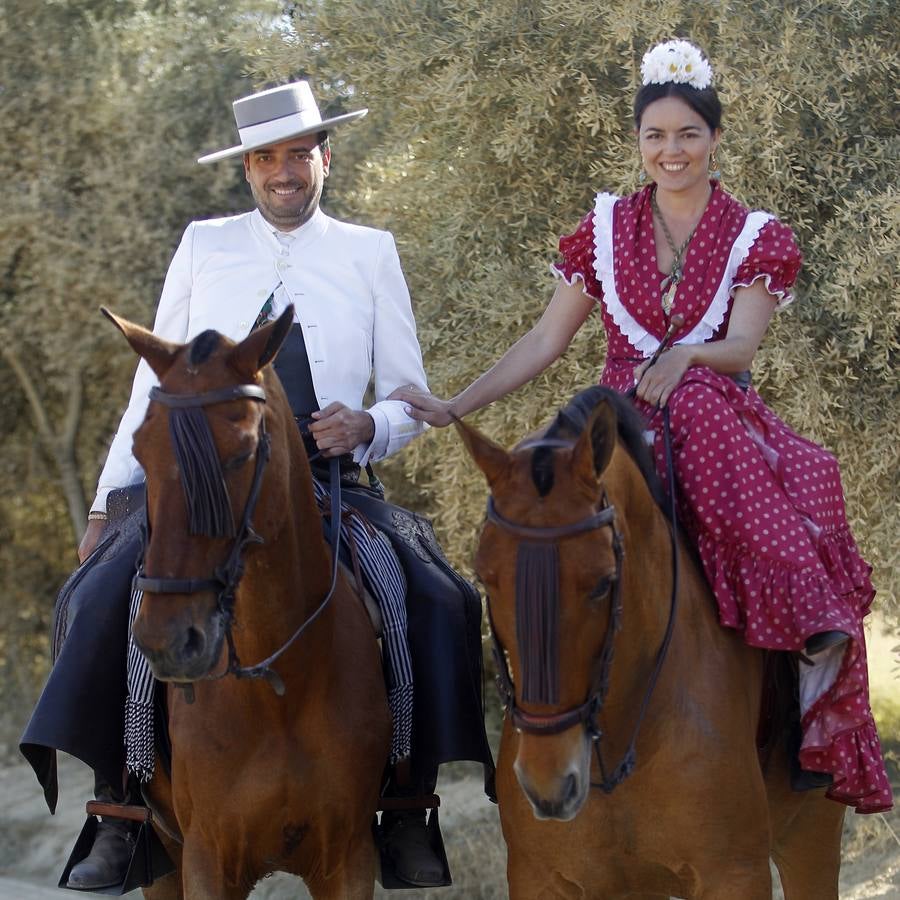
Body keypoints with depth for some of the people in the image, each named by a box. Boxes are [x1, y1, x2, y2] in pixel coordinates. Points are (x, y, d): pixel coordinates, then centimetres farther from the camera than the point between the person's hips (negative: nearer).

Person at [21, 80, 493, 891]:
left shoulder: (370, 253, 9)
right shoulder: (204, 247, 10)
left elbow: (412, 400, 9)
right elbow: (156, 388, 11)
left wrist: (367, 426, -14)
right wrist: (107, 502, 5)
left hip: (332, 489, 0)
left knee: (436, 603, -24)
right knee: (110, 589, -25)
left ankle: (406, 816, -10)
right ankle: (118, 816, -15)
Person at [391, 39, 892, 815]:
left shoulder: (757, 239, 8)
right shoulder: (606, 229, 12)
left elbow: (740, 347, -6)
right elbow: (546, 341, 11)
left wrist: (685, 357, -28)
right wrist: (453, 409, 2)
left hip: (718, 417, -1)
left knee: (805, 486, -35)